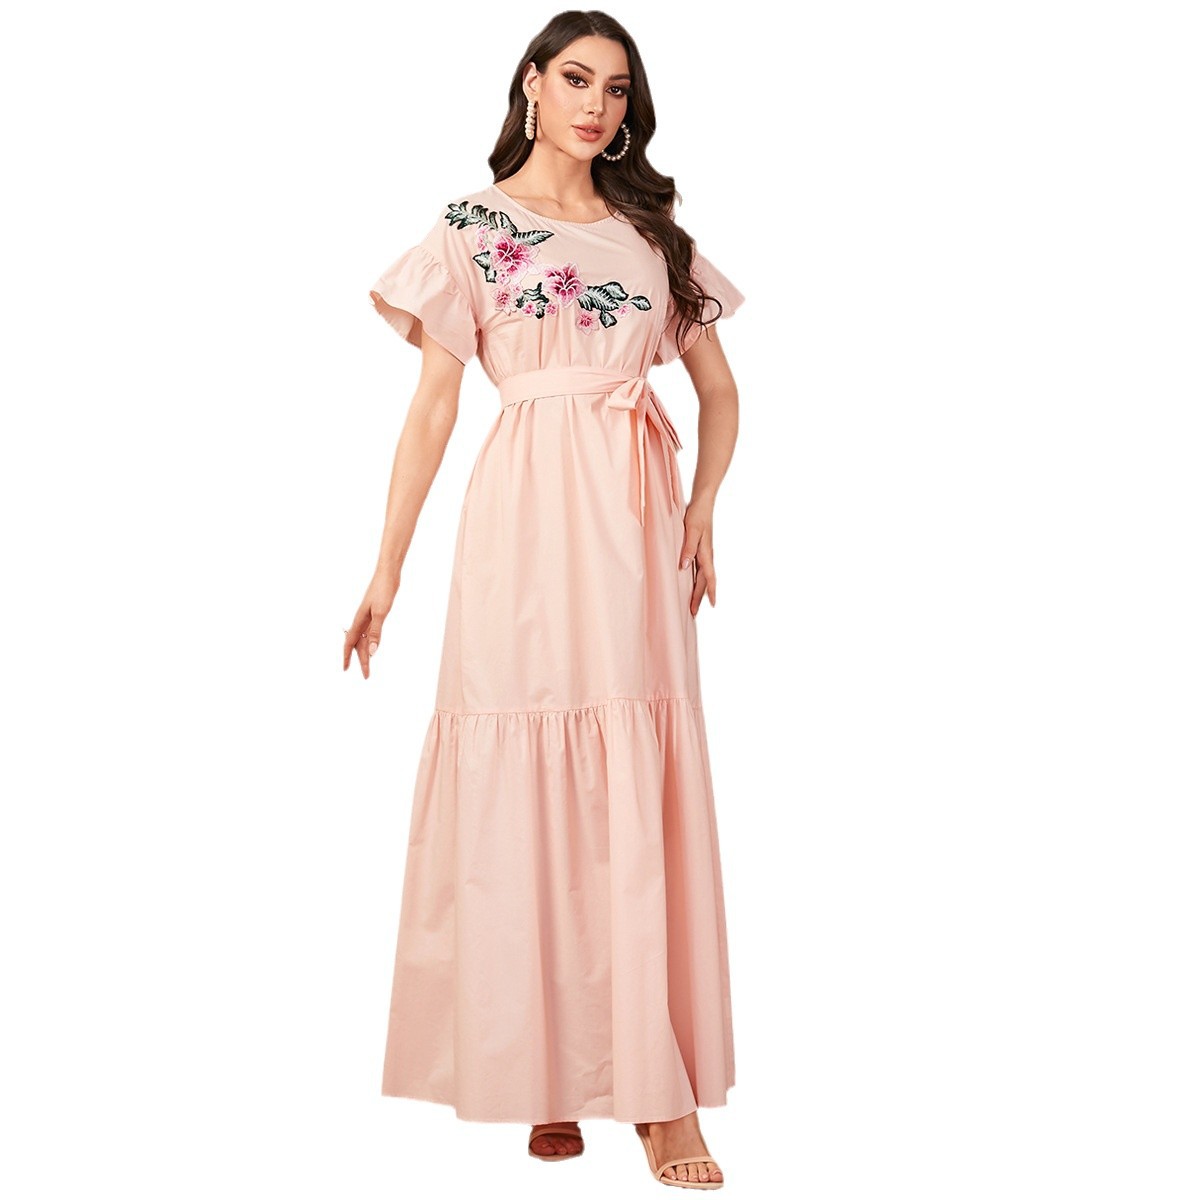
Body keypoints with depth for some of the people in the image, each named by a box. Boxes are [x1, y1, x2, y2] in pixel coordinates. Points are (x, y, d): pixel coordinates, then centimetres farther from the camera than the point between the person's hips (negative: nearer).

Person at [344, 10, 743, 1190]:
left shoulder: (651, 227, 16)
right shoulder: (472, 226, 6)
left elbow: (719, 387, 19)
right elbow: (433, 403, 2)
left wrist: (700, 509, 2)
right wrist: (387, 567, -4)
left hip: (638, 526, 3)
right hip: (529, 517, -3)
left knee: (641, 797, 1)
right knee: (524, 787, -2)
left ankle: (653, 1087, 7)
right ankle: (543, 1076, 11)